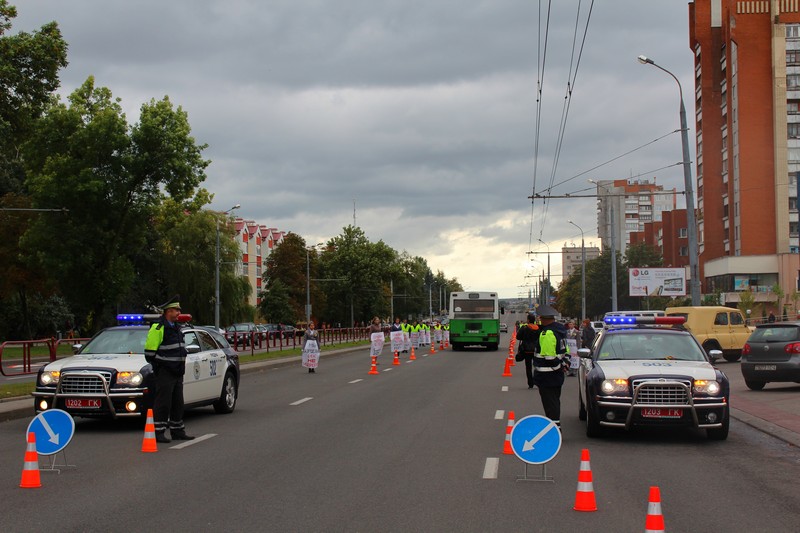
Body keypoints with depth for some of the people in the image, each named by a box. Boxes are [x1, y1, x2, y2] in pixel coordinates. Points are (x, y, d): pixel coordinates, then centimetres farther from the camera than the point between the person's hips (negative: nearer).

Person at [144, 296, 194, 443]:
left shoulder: (176, 327, 17)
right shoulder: (158, 328, -13)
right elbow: (150, 352, -15)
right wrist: (158, 366, -14)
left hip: (177, 372, 9)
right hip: (164, 372, -9)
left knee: (177, 403, 13)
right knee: (163, 402, -8)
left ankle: (177, 431, 20)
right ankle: (158, 432, -4)